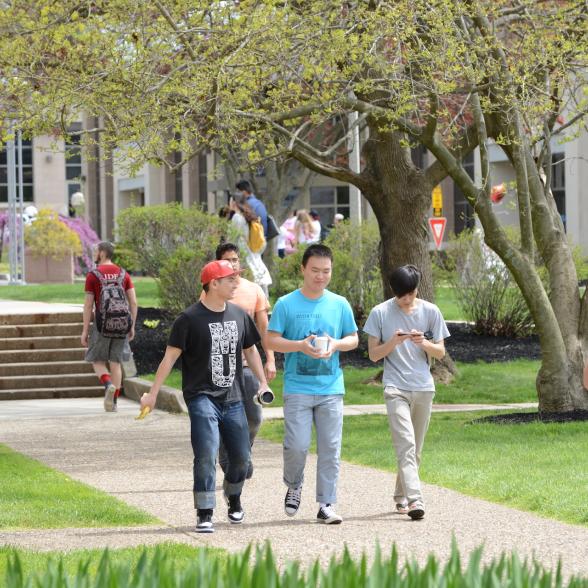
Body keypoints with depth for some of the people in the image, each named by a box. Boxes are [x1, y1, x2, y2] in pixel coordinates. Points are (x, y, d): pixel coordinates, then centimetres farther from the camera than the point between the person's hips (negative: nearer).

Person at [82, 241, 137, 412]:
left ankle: (108, 385, -19)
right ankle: (113, 403, 8)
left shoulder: (92, 276, -6)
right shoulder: (123, 274, 6)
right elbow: (133, 302, 3)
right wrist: (132, 327, 11)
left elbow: (88, 305, -7)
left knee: (98, 361, 10)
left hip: (101, 324, -3)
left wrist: (85, 331, -3)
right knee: (115, 363, 10)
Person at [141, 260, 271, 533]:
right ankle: (204, 515, -11)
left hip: (232, 399, 6)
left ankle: (234, 501, 36)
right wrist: (153, 393, -9)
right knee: (206, 456, -16)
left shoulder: (239, 315, 9)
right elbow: (170, 356, -7)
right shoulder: (189, 319, -8)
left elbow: (250, 350, 23)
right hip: (202, 397, -5)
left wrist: (263, 382, 18)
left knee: (241, 457, 10)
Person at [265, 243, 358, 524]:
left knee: (330, 448, 0)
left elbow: (353, 339, 15)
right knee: (297, 445, -9)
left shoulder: (340, 304, 8)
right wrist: (301, 345, -16)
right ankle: (293, 486, 20)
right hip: (297, 388, -2)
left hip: (331, 388, 2)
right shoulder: (286, 304, 1)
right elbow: (270, 341, -1)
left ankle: (326, 505, 5)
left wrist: (335, 344, -7)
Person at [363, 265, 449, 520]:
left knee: (415, 449, 10)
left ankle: (401, 496, 25)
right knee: (406, 444, -17)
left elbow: (440, 353, 8)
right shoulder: (380, 313, 0)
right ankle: (414, 499, -27)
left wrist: (424, 343, -12)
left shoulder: (430, 312, 5)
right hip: (395, 387, -3)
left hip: (424, 387, 3)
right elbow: (374, 354, 2)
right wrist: (393, 342, -16)